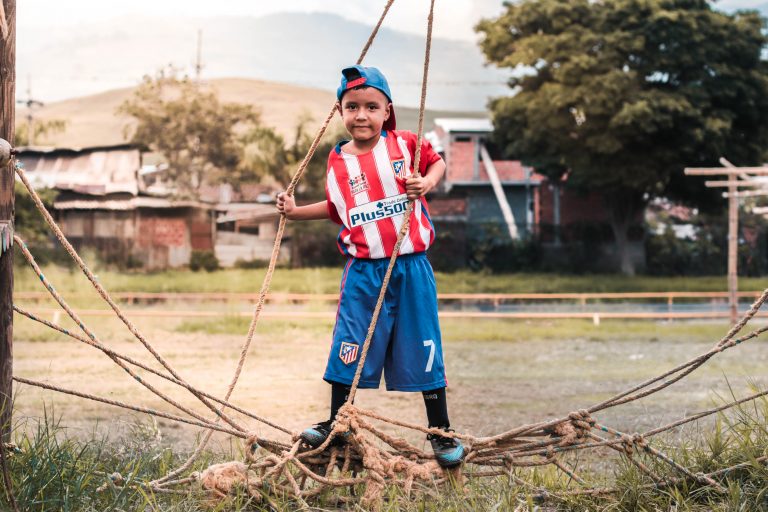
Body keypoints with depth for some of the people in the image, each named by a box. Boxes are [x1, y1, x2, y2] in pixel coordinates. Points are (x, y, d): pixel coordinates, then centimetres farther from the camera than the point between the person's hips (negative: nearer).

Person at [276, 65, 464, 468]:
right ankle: (335, 423, 24)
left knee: (422, 347, 5)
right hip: (363, 272, 1)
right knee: (349, 346, 4)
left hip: (411, 267, -1)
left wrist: (429, 181, -9)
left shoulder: (405, 144, -2)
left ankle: (441, 432, 17)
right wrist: (297, 211, 13)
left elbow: (437, 162, 11)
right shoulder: (338, 161, 5)